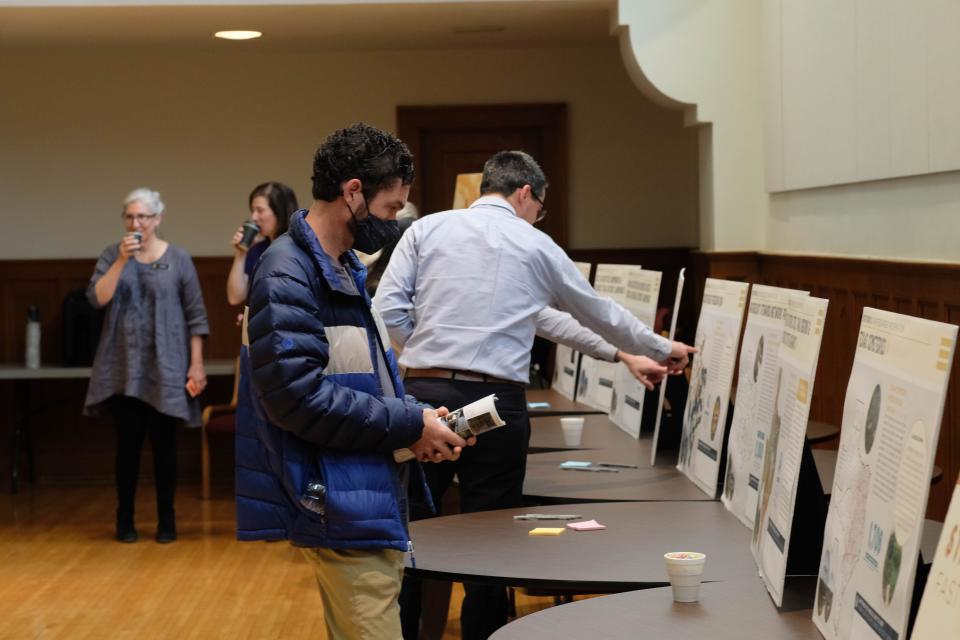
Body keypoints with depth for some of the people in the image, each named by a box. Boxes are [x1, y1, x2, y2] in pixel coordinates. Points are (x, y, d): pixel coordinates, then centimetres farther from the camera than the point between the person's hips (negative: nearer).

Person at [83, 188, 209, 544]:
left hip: (165, 367, -1)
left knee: (163, 442, 3)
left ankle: (166, 519, 13)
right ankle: (125, 519, 10)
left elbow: (196, 315, 1)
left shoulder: (178, 259, 1)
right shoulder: (112, 255, 5)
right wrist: (121, 261, -17)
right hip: (124, 368, 1)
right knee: (129, 441, 0)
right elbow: (96, 298, -9)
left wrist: (197, 364, -4)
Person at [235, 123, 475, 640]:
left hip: (373, 501, 10)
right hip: (343, 513, -10)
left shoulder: (345, 269, 16)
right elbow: (298, 395, -25)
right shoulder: (287, 277, -16)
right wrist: (410, 425, -18)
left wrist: (416, 421, 3)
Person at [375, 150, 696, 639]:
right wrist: (662, 350, 35)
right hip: (496, 405, -1)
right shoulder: (537, 247, 8)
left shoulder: (426, 229, 8)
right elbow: (601, 314, 20)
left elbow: (388, 310, 0)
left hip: (425, 396, 2)